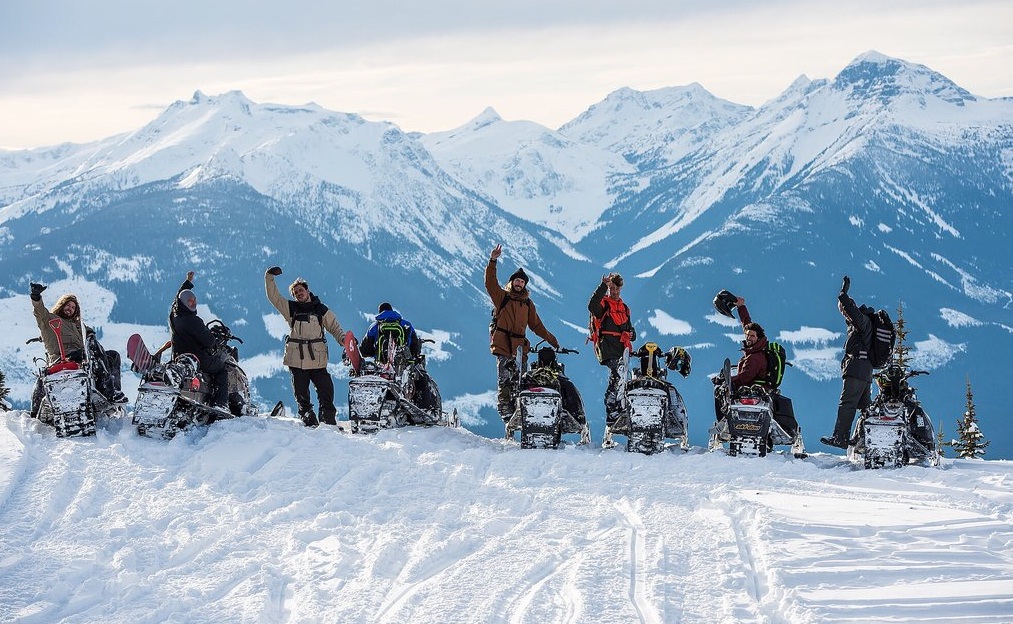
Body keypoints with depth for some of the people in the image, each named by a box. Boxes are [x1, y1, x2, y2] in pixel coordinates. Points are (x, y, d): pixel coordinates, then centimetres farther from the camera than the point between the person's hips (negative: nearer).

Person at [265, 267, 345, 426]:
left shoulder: (321, 310, 9)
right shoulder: (291, 308, 10)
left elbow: (335, 327, 12)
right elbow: (273, 296, 7)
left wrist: (343, 339, -6)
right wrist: (269, 277, -3)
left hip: (318, 359, -1)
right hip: (297, 359, 1)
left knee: (326, 392, -5)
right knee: (301, 394, 4)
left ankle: (329, 420, 0)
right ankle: (308, 419, 13)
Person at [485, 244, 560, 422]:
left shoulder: (528, 303, 19)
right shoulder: (502, 296, 9)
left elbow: (536, 325, 24)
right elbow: (490, 282, -5)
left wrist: (551, 340, 21)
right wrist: (493, 262, -16)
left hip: (520, 347, 4)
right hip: (503, 346, -4)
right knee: (505, 381, -10)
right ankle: (505, 413, -12)